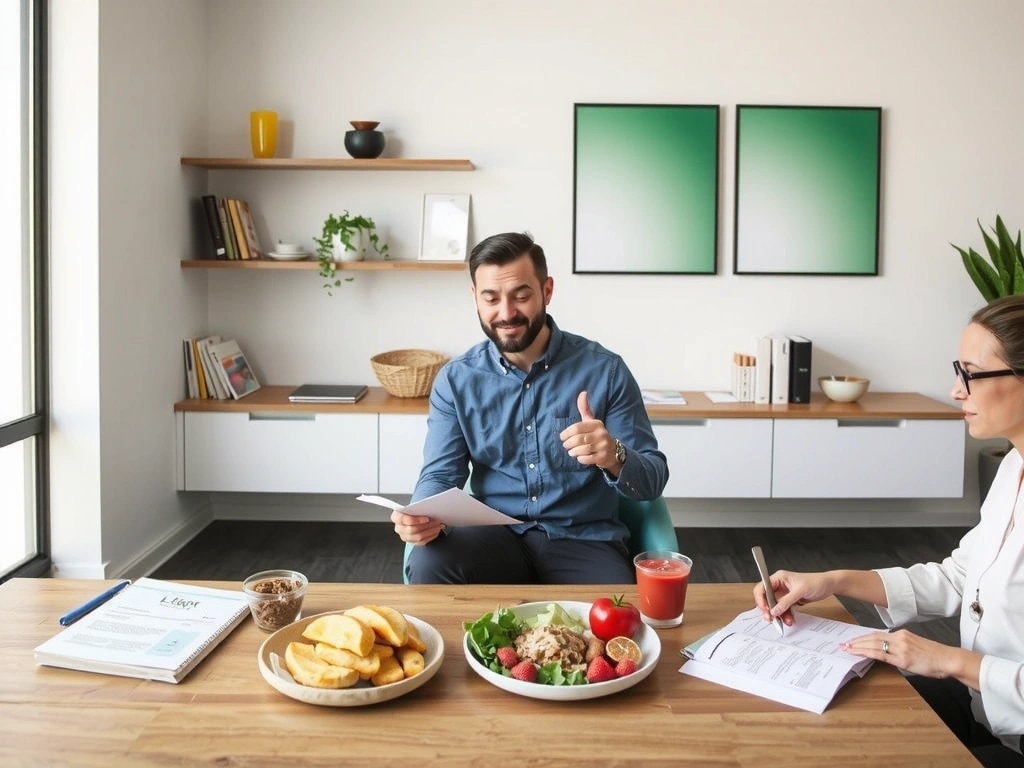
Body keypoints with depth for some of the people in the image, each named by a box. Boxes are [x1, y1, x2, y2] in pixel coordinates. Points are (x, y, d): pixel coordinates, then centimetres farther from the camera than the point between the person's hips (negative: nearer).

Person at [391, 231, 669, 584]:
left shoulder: (605, 369, -5)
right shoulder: (456, 379, 2)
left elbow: (653, 480, -4)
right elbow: (440, 474, 0)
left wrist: (615, 458, -28)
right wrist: (423, 515, -25)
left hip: (584, 539, -2)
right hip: (495, 535, 2)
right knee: (428, 563, -28)